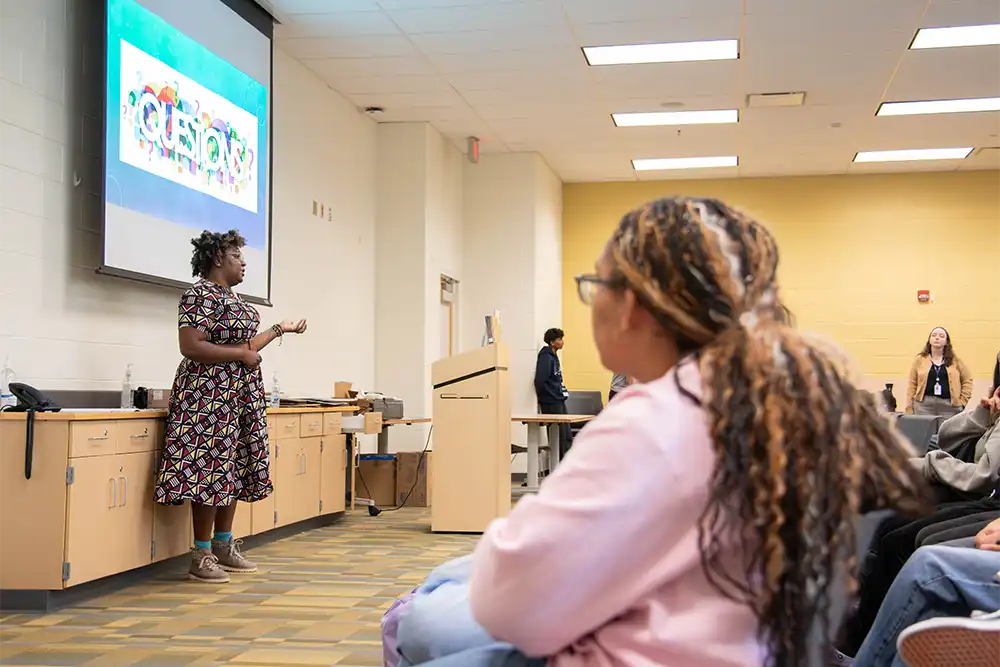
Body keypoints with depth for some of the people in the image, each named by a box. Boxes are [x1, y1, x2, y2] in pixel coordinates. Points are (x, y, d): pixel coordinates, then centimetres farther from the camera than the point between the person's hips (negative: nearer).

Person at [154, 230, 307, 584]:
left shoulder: (232, 298, 18)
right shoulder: (199, 295, -12)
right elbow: (191, 347, -21)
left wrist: (280, 329, 30)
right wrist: (241, 353, -16)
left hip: (240, 395, 10)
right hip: (210, 394, -10)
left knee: (233, 471, 11)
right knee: (210, 471, -9)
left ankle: (224, 547, 19)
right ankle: (201, 556, -3)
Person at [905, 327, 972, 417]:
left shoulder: (955, 361, 10)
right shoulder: (919, 360, 8)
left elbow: (967, 380, 14)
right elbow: (912, 385, 6)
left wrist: (962, 401, 4)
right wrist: (909, 410, -1)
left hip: (949, 406, 1)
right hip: (924, 405, 0)